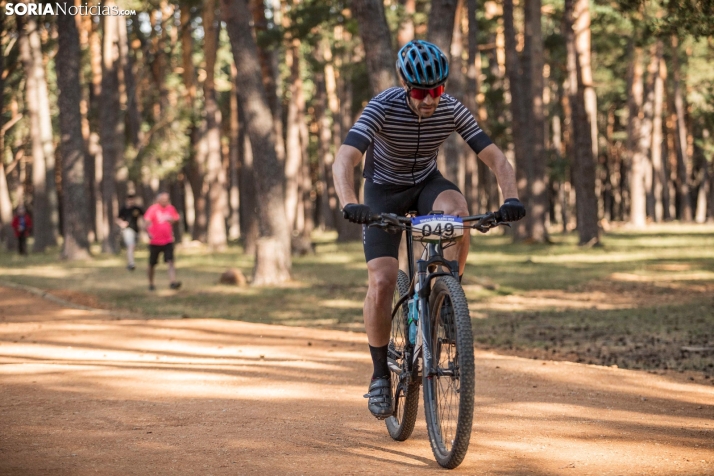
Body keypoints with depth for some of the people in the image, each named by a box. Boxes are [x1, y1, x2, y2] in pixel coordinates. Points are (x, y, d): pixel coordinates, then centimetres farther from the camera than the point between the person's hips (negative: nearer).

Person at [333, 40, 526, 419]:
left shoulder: (452, 110, -19)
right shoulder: (382, 108, -28)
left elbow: (496, 159, -19)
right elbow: (344, 161, -39)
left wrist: (511, 197, -39)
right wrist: (349, 204, -58)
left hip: (427, 183, 2)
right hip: (384, 191, -2)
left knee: (457, 210, -35)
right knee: (381, 282, -16)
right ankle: (380, 375, 3)